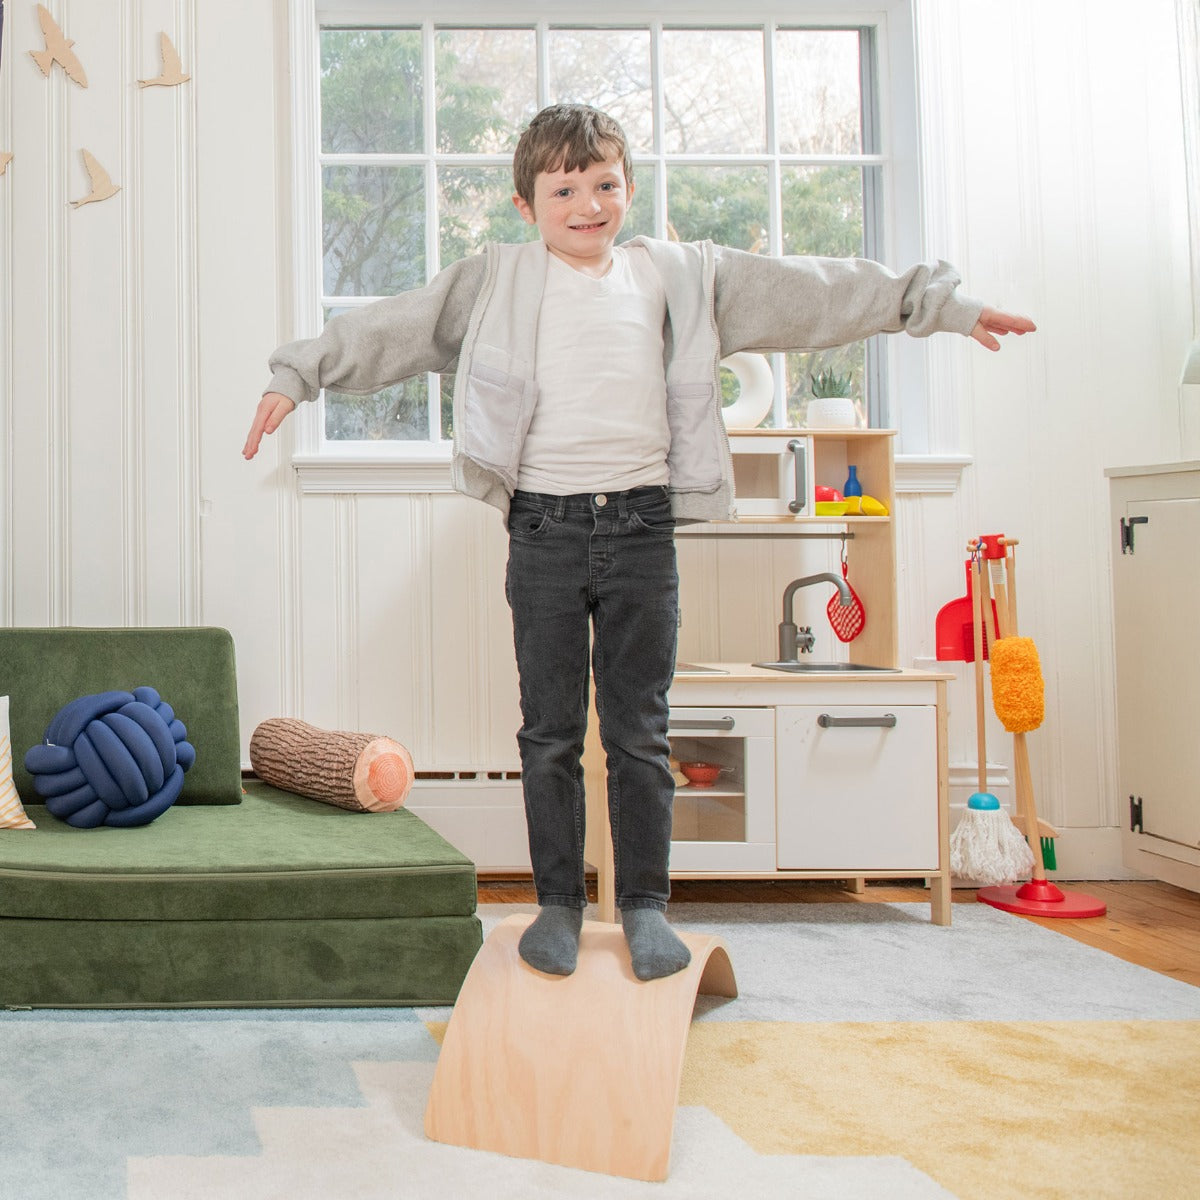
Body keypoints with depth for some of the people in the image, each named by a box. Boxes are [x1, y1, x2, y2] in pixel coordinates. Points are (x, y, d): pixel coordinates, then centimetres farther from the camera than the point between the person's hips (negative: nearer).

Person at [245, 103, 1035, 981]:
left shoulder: (680, 275, 9)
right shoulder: (496, 282, 6)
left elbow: (812, 293, 11)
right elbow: (392, 327, 7)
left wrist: (939, 302, 13)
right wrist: (299, 375, 0)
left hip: (642, 527, 1)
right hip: (544, 530, 0)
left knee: (641, 730, 5)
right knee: (551, 731, 6)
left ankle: (646, 903, 16)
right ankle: (558, 902, 17)